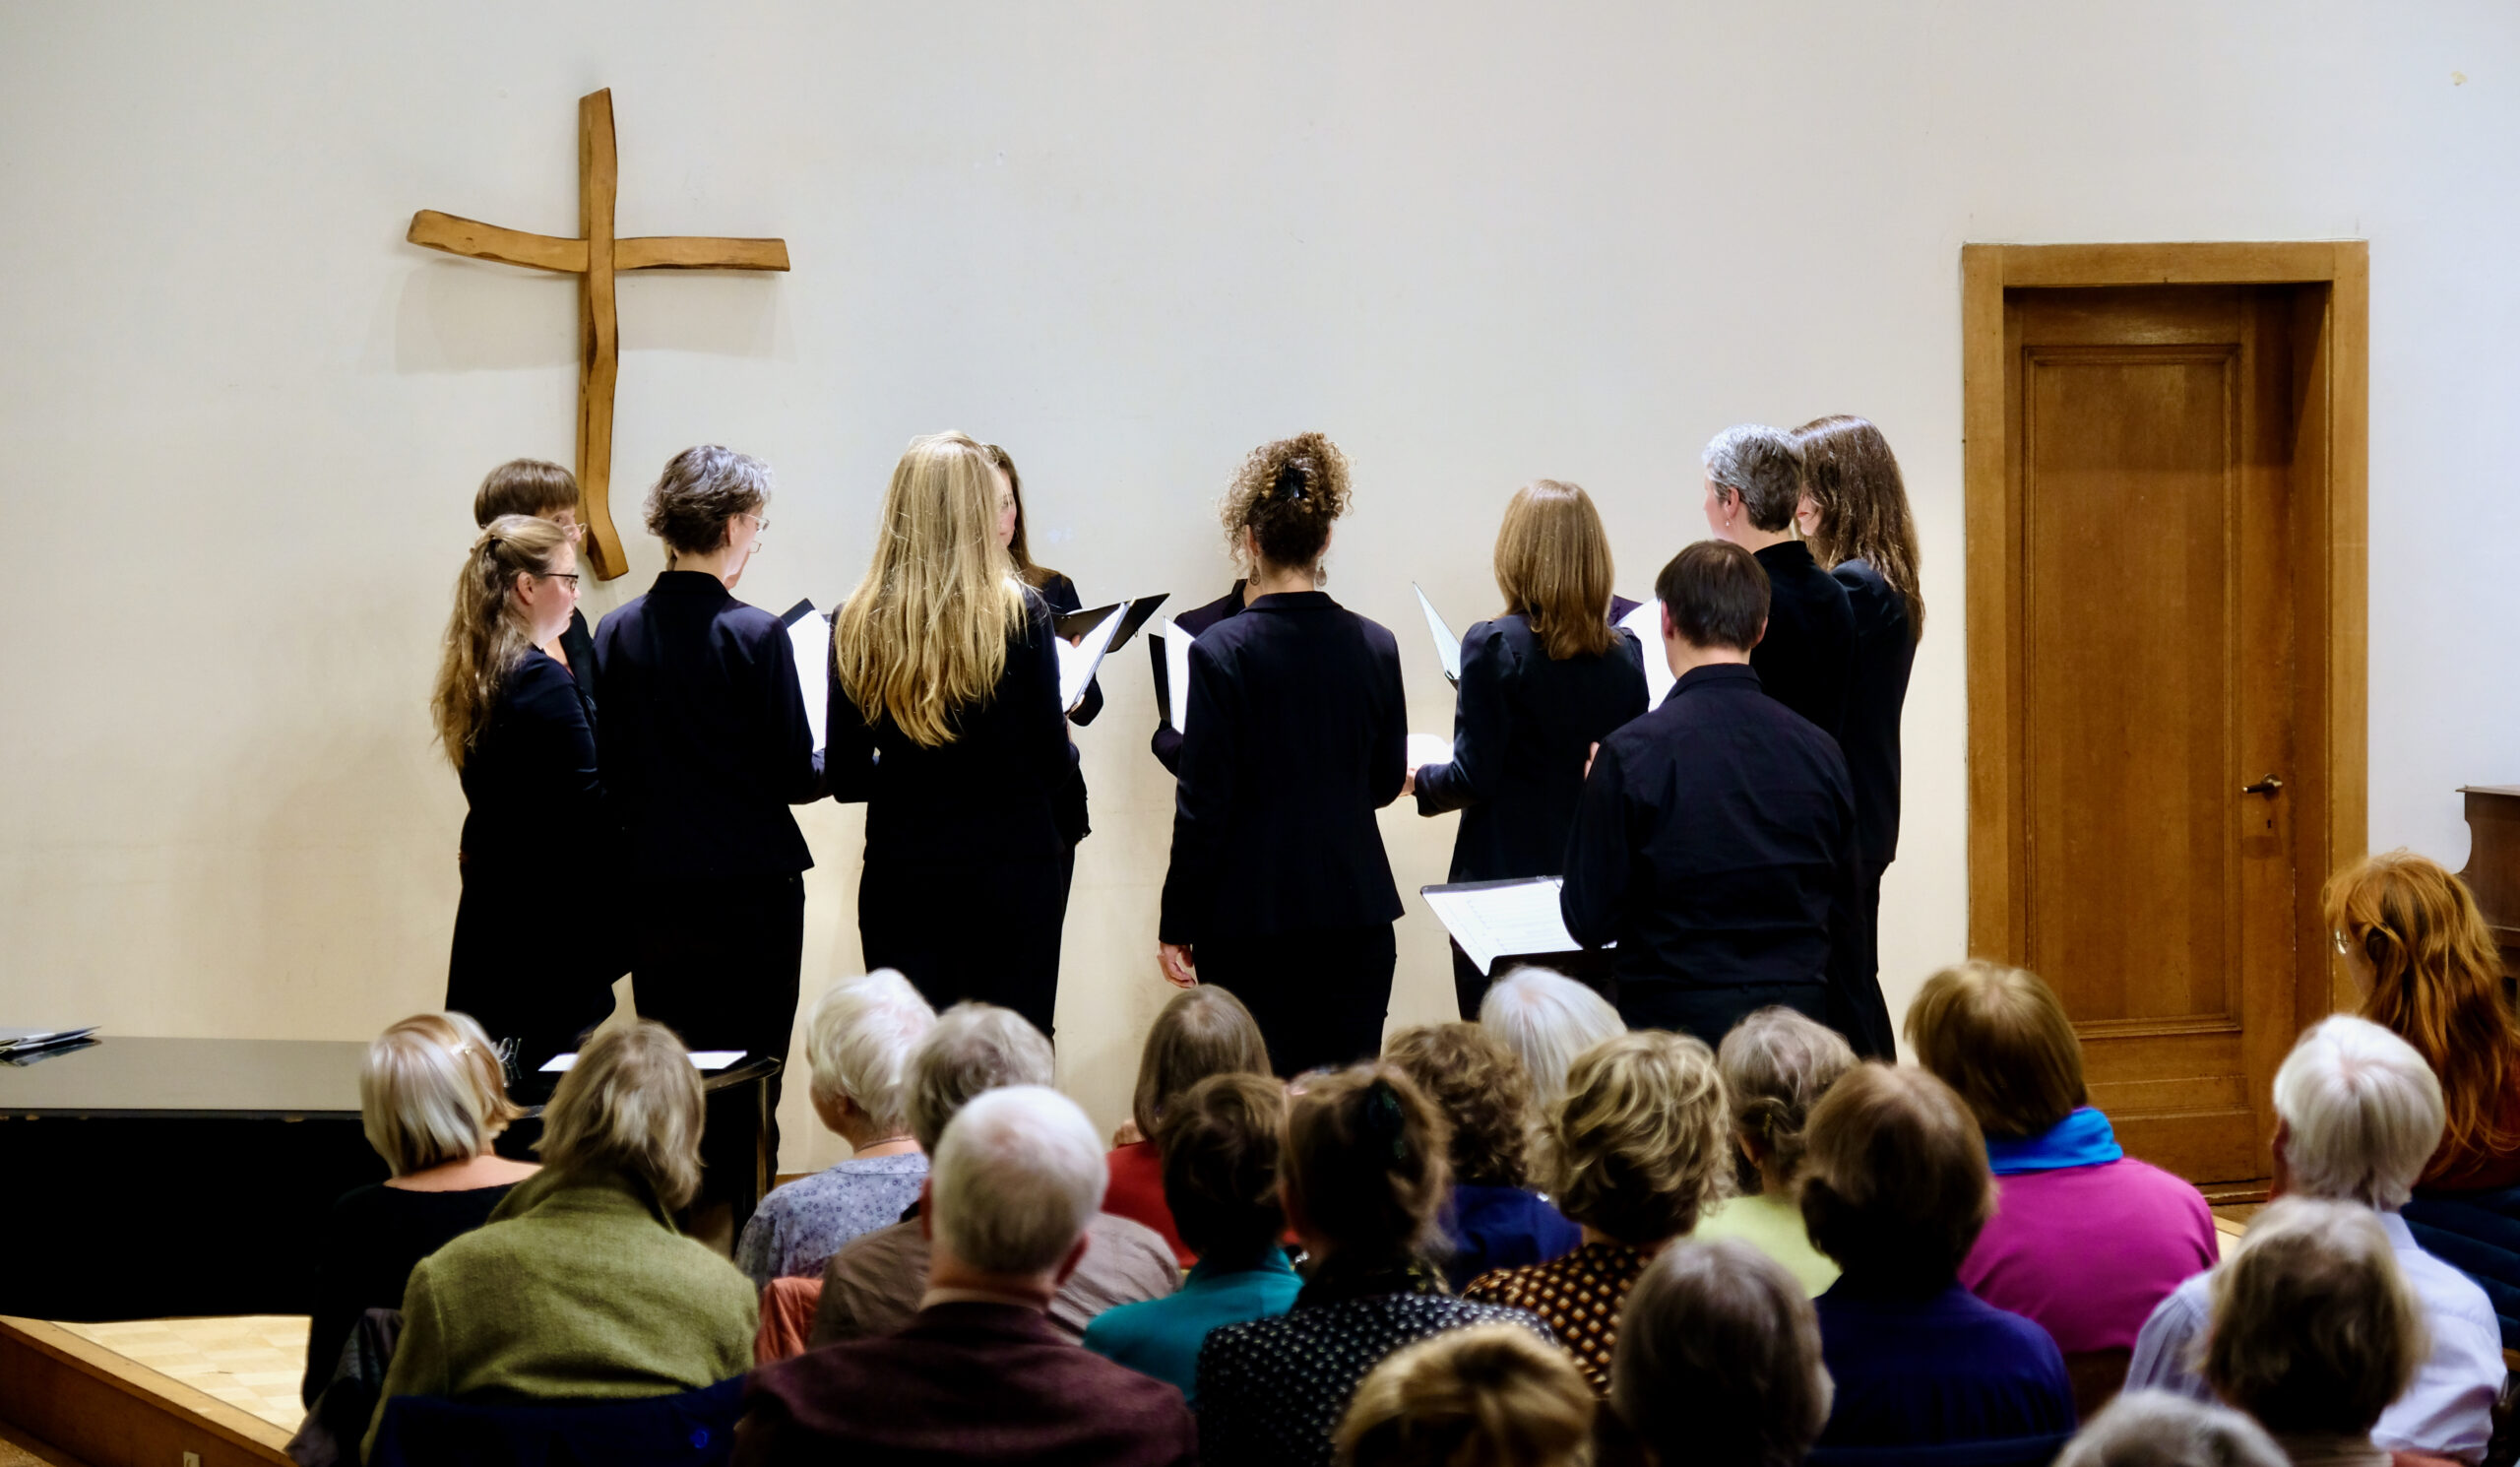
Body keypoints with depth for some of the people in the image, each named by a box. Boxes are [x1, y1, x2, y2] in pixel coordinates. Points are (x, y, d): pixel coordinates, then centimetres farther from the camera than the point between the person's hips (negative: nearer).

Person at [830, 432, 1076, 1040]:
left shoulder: (857, 624, -1)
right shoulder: (1020, 613, -9)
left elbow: (845, 778, 3)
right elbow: (1053, 763, -6)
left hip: (899, 876, 2)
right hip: (1013, 871, -2)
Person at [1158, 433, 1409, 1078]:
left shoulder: (1220, 651, -10)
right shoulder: (1375, 647, 1)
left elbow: (1203, 802, -9)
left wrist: (1176, 925, -1)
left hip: (1250, 913, -3)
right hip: (1357, 914, 3)